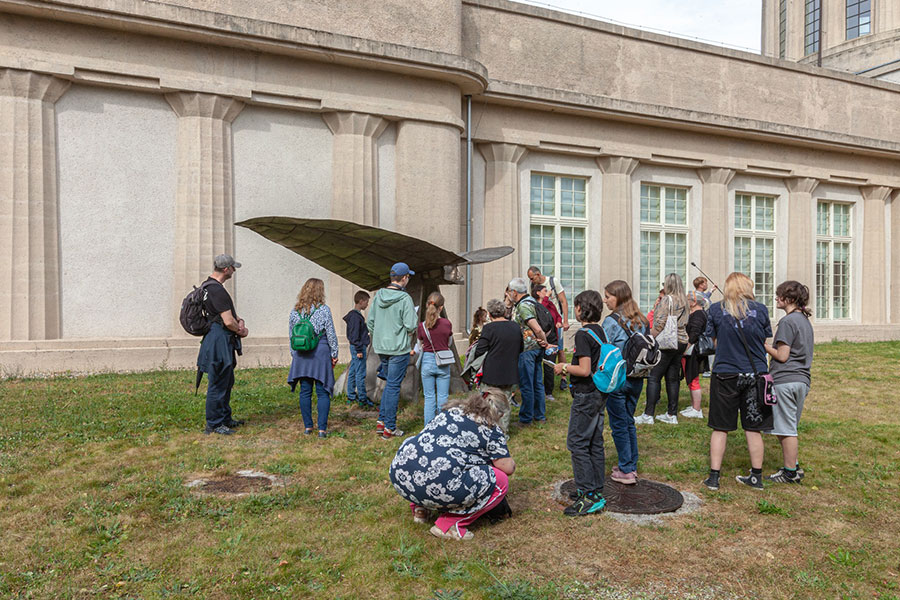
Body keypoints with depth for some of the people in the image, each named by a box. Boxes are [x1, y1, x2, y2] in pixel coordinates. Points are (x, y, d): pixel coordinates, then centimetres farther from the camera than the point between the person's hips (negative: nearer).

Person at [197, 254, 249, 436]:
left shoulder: (208, 285, 14)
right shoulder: (217, 290, -20)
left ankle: (225, 418, 29)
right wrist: (242, 331, -3)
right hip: (219, 341, -11)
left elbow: (228, 312, 21)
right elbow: (228, 322, -22)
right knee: (218, 384, -2)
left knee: (227, 381, 19)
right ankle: (214, 424, 7)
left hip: (224, 342, 11)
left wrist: (239, 320, 1)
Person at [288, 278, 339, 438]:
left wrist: (294, 354, 19)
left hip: (301, 355, 4)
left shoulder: (295, 311, 4)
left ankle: (307, 426, 14)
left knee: (305, 391, 10)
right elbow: (331, 334, -5)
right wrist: (334, 354, 5)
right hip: (321, 353, -3)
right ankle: (322, 428, 0)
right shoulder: (324, 310, -7)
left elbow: (291, 336, 10)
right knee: (322, 392, 1)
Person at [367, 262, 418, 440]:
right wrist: (416, 320, 4)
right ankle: (389, 428, 8)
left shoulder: (378, 296, 5)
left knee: (390, 384, 21)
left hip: (381, 347, 6)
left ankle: (381, 421, 18)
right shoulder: (404, 298, -16)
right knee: (393, 386, 1)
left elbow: (370, 322, 9)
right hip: (399, 348, -6)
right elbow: (411, 326, -18)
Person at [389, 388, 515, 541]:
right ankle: (449, 525, 5)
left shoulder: (452, 410, 25)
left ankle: (420, 508, 25)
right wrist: (510, 461, 33)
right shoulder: (491, 430, 8)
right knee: (500, 482, 10)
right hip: (437, 487, -7)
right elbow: (508, 468, 9)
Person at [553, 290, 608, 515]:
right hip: (600, 395, 10)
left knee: (577, 444, -4)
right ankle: (596, 491, 22)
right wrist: (570, 367, 20)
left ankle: (589, 497, -2)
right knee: (595, 443, 14)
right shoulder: (600, 331, 10)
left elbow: (584, 370, -23)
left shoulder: (583, 334, -18)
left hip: (586, 396, -9)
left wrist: (564, 367, -9)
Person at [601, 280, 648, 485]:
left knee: (619, 425, 5)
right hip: (636, 379, 7)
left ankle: (626, 471, 11)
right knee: (629, 422, 18)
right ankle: (632, 466, 26)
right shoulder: (642, 321, 5)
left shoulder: (611, 322, -16)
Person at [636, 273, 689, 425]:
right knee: (673, 378, 11)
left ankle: (648, 415, -4)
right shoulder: (683, 301, 12)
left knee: (653, 378, -3)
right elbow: (684, 323, 15)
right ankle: (671, 415, 15)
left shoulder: (667, 300, -11)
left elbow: (659, 324, -17)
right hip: (681, 342, 8)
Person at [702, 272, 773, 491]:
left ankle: (714, 477, 9)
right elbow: (765, 341, 6)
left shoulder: (716, 309, -5)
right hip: (755, 374, 1)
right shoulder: (760, 309, -3)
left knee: (720, 428, 7)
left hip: (725, 375, -1)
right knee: (753, 429, 11)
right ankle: (756, 476, 22)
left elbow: (712, 341, 1)